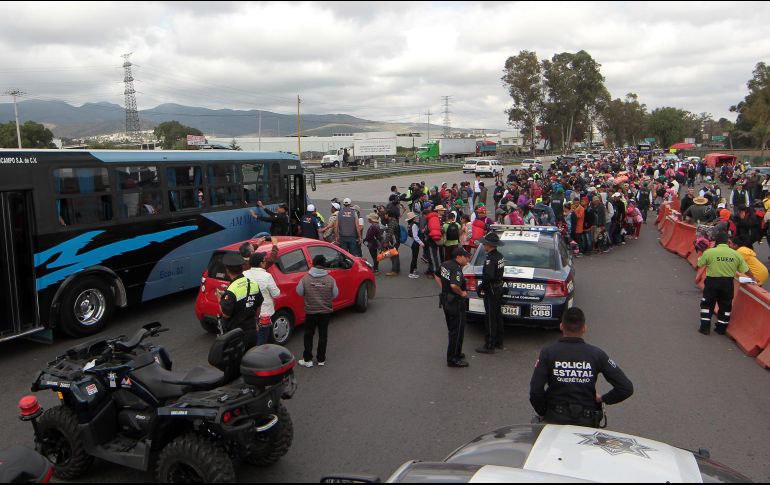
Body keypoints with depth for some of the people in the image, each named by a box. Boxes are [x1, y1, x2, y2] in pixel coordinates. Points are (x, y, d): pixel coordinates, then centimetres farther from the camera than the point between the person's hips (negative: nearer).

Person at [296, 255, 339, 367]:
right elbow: (335, 295, -1)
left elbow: (299, 292, 0)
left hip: (310, 311, -1)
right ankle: (321, 359, 20)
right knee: (323, 335, 13)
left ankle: (307, 360, 15)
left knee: (308, 335, 12)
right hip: (325, 312, 1)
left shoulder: (305, 279, -13)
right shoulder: (330, 280, -11)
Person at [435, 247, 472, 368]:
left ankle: (456, 353, 34)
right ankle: (453, 359, 7)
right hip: (455, 303, -9)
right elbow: (454, 285, -37)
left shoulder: (445, 264, 5)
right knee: (457, 331, 1)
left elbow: (437, 276, 22)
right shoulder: (457, 269, -23)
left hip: (445, 300, 9)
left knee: (452, 330, 22)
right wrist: (462, 293, -20)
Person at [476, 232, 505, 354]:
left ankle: (489, 346, 4)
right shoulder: (500, 256, 6)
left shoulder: (490, 259, -23)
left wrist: (482, 286, -16)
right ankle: (498, 343, 28)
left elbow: (489, 276, -32)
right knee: (498, 316, 17)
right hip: (499, 288, 10)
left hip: (491, 291, -10)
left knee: (490, 319, -2)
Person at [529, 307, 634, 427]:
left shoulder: (548, 353, -6)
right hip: (587, 422, 1)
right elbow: (627, 388, -3)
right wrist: (603, 399, 12)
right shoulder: (597, 354, -2)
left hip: (555, 419, -1)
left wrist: (542, 413, 6)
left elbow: (535, 391, -12)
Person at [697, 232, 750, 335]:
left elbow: (699, 265, -3)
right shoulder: (736, 254, -6)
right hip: (728, 282, 2)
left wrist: (699, 259, 17)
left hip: (712, 281, -2)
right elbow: (745, 270, -2)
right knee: (725, 305, 18)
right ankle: (721, 328, 24)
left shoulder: (709, 252, -14)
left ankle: (705, 327, 13)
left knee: (707, 304, 13)